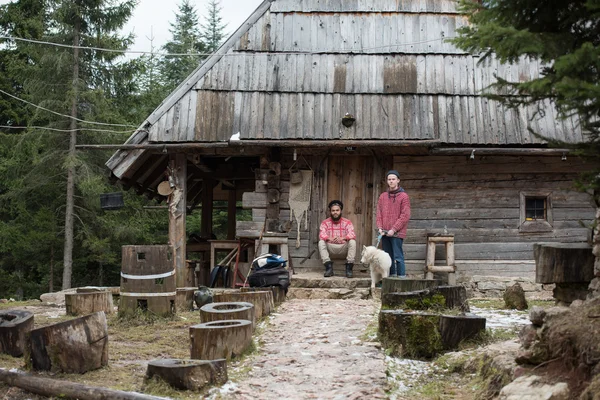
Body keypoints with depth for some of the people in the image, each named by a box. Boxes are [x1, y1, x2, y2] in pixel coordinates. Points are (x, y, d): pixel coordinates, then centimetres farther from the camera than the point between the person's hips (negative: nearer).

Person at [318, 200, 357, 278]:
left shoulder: (347, 222, 2)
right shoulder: (325, 223, 3)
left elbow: (352, 235, -14)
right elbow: (321, 235, -13)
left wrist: (342, 238, -36)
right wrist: (330, 238, -37)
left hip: (343, 249, 0)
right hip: (330, 249, 0)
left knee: (352, 242, -27)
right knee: (321, 242, -26)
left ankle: (349, 268, -26)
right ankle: (329, 267, -29)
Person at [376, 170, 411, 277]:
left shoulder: (403, 196, -3)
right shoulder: (383, 196, 14)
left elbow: (405, 216, -8)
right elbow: (379, 213, 15)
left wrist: (394, 229, -13)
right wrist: (380, 227, 0)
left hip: (397, 233, -5)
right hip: (384, 233, 5)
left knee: (398, 256, -7)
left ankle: (401, 277, -3)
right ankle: (391, 276, 19)